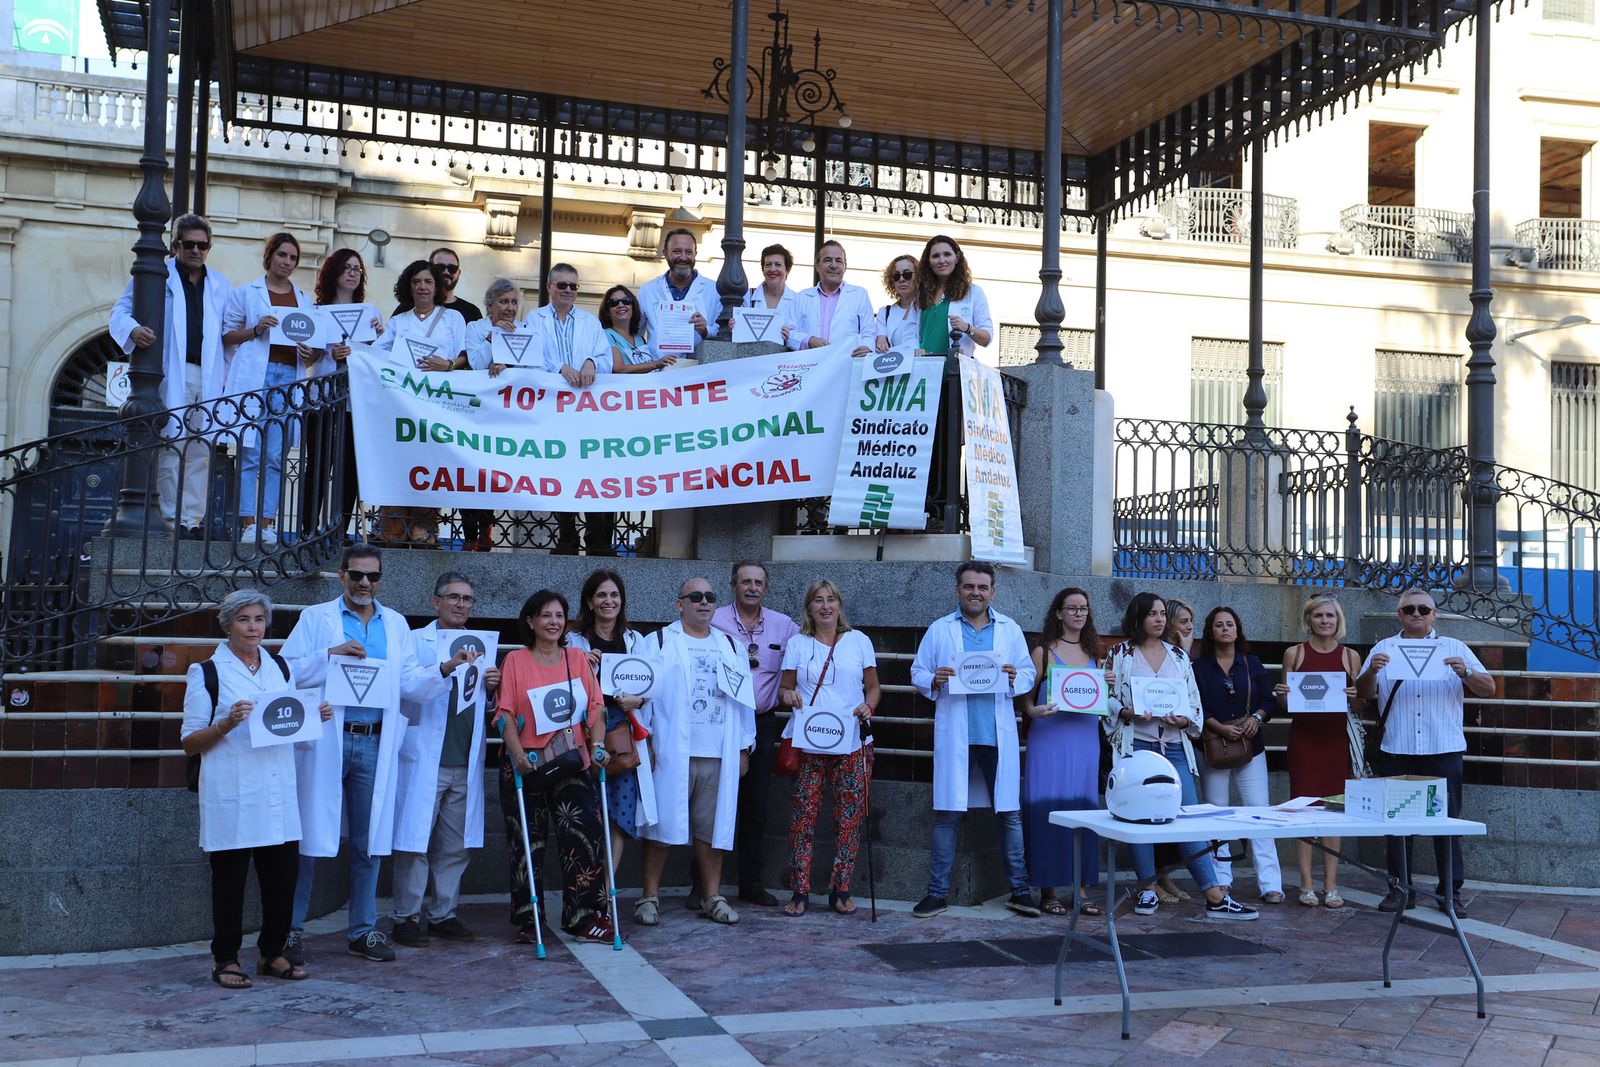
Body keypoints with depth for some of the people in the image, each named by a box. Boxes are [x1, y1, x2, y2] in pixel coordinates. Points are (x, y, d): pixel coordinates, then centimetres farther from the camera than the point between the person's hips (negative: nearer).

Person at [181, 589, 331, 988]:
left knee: (282, 875, 7)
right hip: (231, 796, -5)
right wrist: (226, 724, -19)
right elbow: (190, 743, -2)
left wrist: (315, 716, 2)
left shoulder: (280, 667, 13)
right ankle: (225, 960, 15)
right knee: (230, 878, 2)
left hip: (278, 792, 5)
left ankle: (273, 953, 22)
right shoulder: (207, 673, -2)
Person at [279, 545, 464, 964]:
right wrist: (331, 654, -18)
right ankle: (292, 929, 11)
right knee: (309, 838, 0)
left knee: (369, 842, 8)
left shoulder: (396, 624, 14)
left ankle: (363, 930, 18)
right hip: (325, 741, -3)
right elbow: (286, 671, -5)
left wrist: (445, 669, -9)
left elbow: (409, 682, 8)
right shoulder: (316, 618, 4)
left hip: (375, 744, 3)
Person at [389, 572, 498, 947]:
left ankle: (443, 914, 17)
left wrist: (491, 688, 0)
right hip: (424, 759, -5)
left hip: (465, 762, 5)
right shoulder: (415, 641, 2)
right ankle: (406, 916, 7)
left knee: (455, 846, 8)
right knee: (416, 841, -3)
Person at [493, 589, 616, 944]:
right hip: (527, 765, -1)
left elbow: (596, 708, 7)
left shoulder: (578, 658, 11)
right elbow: (505, 713, -4)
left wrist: (597, 745, -9)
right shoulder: (515, 660, 4)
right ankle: (527, 921, 15)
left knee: (585, 834, -8)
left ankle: (586, 917, -2)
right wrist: (517, 753, -18)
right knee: (526, 844, 4)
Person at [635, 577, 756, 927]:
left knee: (713, 826, 5)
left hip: (718, 755, 3)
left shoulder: (730, 647, 17)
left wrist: (744, 747, 12)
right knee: (663, 823, -2)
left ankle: (712, 897, 14)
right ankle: (650, 896, 6)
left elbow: (743, 699, 17)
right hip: (670, 752, -3)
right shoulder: (658, 643, 5)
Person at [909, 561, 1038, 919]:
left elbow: (1029, 673, 8)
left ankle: (1020, 890, 14)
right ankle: (938, 892, 9)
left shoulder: (1011, 630, 11)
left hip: (999, 736, 1)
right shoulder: (939, 630, 8)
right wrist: (933, 681, -16)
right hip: (954, 736, -1)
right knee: (946, 814, 2)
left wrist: (1015, 679, -14)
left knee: (1010, 812, 5)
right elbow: (917, 673, 5)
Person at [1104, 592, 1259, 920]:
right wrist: (1128, 714, -16)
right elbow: (1108, 699, 2)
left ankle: (1215, 897, -6)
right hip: (1136, 745, -2)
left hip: (1174, 745, 2)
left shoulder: (1179, 656, 15)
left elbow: (1195, 704, 13)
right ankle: (1148, 888, 12)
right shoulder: (1121, 654, 6)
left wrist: (1183, 720, -7)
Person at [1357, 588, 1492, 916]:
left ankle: (1451, 892, 9)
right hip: (1396, 751, 1)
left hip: (1444, 750, -1)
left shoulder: (1454, 648, 9)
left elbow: (1488, 688, 3)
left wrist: (1465, 672, -17)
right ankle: (1401, 888, 13)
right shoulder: (1383, 649, 10)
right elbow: (1365, 693, 3)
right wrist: (1372, 670, -17)